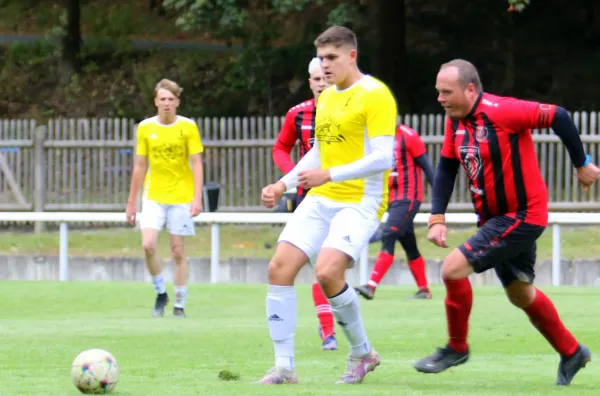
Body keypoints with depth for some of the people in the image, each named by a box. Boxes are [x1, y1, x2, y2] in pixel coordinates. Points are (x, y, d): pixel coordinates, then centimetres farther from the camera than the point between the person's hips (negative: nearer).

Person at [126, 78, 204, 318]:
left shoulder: (188, 127, -3)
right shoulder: (145, 128, 3)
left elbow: (196, 164, -4)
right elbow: (140, 166, 9)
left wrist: (197, 197, -15)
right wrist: (131, 202, 9)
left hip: (181, 197, -1)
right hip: (153, 197, 1)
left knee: (177, 251, 0)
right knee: (148, 245, -15)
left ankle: (179, 305, 12)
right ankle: (160, 293, 8)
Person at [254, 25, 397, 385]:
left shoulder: (375, 95, -10)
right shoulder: (326, 97, 16)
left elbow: (382, 158, -18)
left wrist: (329, 175, -21)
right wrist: (283, 185, 15)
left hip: (361, 201, -8)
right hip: (320, 200, 8)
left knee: (327, 272, -25)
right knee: (280, 267, -6)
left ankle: (362, 352, -1)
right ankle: (284, 367, 0)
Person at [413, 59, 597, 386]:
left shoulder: (501, 112, -24)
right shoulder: (455, 120, 1)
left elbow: (558, 117, -21)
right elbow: (446, 168, 8)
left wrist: (582, 165, -11)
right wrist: (437, 219, -3)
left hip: (522, 215, -9)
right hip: (494, 218, 9)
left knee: (453, 268, -17)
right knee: (520, 295, 19)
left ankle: (456, 347, 2)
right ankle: (572, 353, 37)